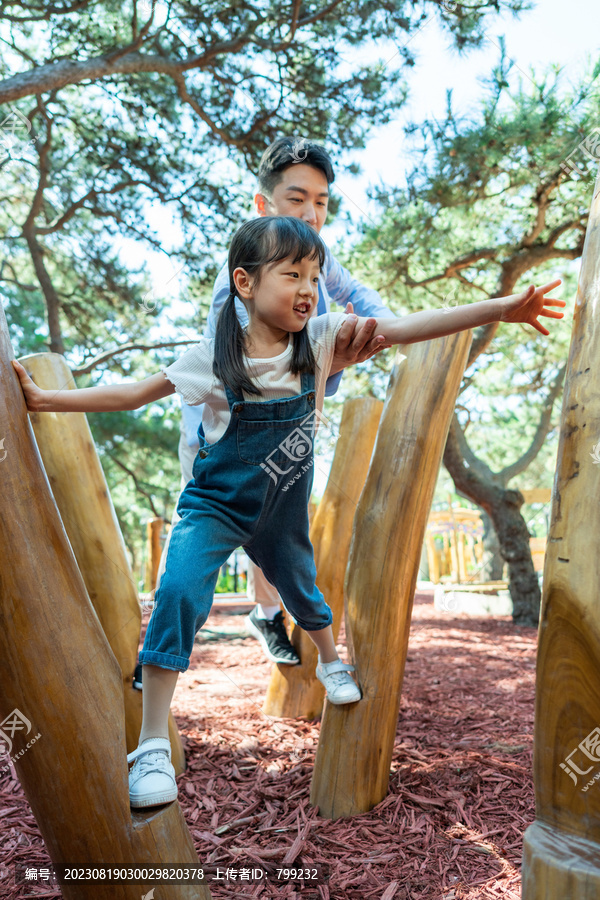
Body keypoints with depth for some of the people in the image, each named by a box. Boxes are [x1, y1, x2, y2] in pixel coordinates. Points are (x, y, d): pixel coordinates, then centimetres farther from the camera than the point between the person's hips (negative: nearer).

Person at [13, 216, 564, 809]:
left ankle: (330, 663, 56)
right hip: (214, 505, -2)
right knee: (179, 593, -23)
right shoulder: (213, 359, -18)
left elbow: (403, 328, -21)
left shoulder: (319, 339, -14)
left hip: (282, 509, 3)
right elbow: (131, 394, -8)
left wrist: (499, 308, -28)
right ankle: (153, 746, -8)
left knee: (299, 585, 22)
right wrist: (42, 399, -10)